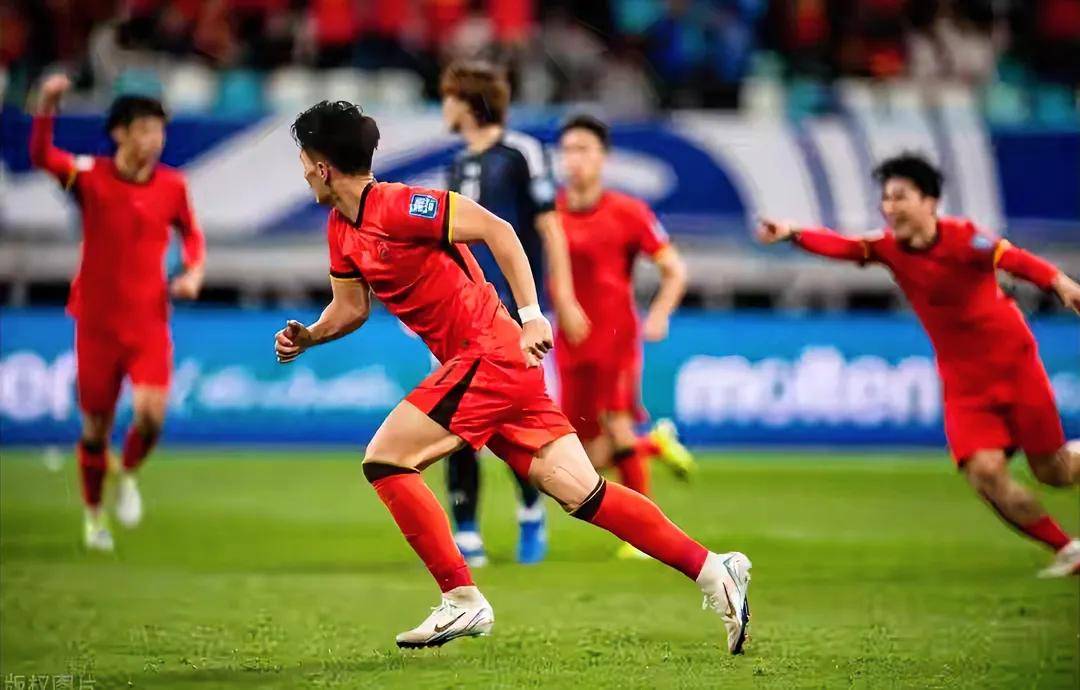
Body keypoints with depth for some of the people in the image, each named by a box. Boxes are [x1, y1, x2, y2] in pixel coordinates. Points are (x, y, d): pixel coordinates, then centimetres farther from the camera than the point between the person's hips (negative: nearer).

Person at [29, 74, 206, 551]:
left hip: (150, 321, 1)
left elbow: (192, 234, 17)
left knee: (151, 413, -19)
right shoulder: (90, 177, -8)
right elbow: (41, 156, -25)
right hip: (97, 322, -1)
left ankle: (128, 476, 14)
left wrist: (194, 272, -2)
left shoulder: (173, 186, 0)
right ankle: (93, 515, 29)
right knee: (96, 426, 6)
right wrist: (47, 106, -41)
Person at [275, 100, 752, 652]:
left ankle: (462, 600, -7)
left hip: (490, 355, -9)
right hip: (477, 364, 9)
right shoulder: (341, 230, 14)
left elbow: (495, 229, -16)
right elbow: (351, 306, 25)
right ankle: (712, 569, -1)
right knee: (582, 493, 2)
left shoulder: (396, 207, -14)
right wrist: (307, 336, 6)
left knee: (383, 460, -10)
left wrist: (530, 315, -20)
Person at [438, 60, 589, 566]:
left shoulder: (521, 153, -6)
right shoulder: (459, 163, 15)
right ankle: (467, 537, 3)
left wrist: (564, 298, -8)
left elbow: (549, 228, -6)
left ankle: (531, 512, 18)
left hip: (512, 311, -6)